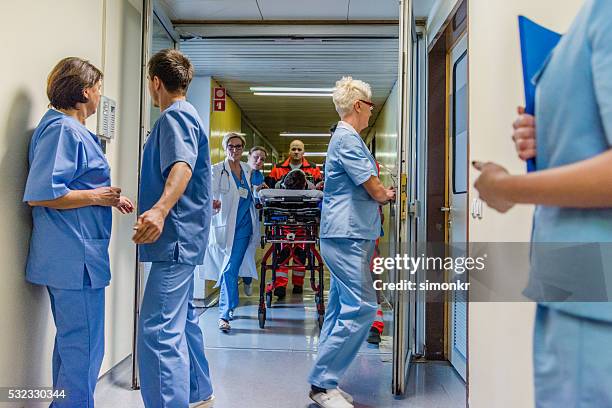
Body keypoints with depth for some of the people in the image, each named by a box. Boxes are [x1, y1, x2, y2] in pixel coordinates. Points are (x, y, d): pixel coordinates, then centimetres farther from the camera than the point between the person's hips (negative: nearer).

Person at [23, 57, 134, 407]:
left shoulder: (73, 129, 18)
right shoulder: (63, 129, -14)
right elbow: (40, 194, -22)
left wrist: (110, 198, 16)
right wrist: (97, 197, -14)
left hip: (73, 257, 11)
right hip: (75, 258, -11)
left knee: (72, 344, 21)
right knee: (84, 349, -3)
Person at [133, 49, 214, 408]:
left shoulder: (174, 116, -11)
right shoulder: (188, 115, 20)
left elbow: (182, 165, -29)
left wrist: (160, 209, -46)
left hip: (175, 235, -11)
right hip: (182, 236, 11)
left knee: (159, 330, -14)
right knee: (182, 318, 19)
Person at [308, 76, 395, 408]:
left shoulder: (345, 137, 21)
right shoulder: (347, 138, -12)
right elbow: (375, 190, -12)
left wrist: (381, 193, 11)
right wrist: (389, 195, 7)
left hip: (345, 237, 11)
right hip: (348, 236, -11)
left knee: (341, 310, 11)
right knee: (361, 308, -11)